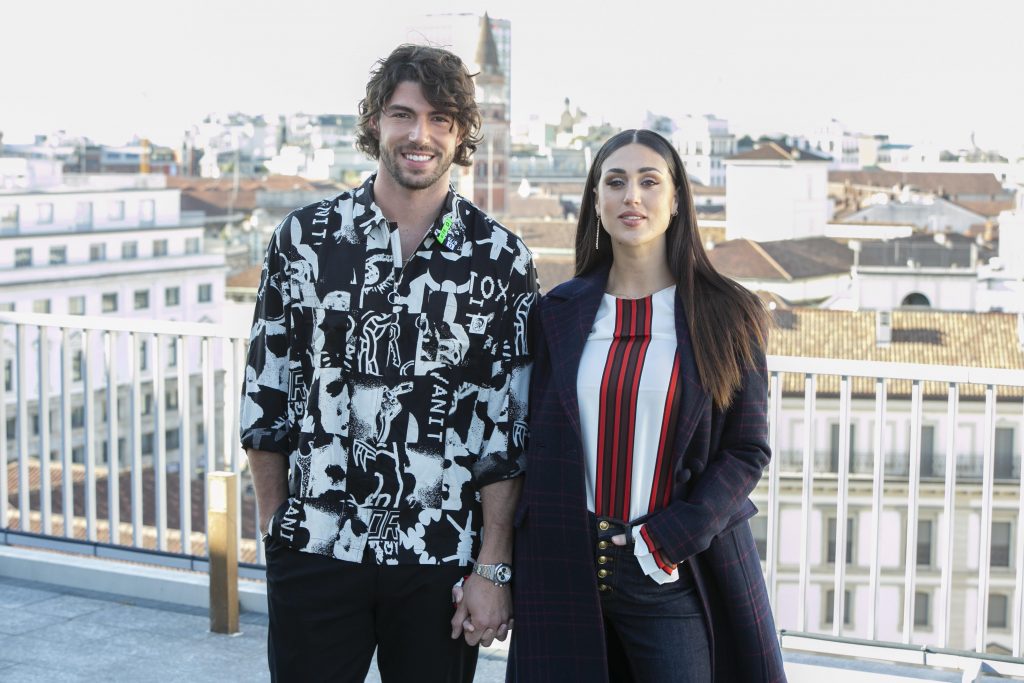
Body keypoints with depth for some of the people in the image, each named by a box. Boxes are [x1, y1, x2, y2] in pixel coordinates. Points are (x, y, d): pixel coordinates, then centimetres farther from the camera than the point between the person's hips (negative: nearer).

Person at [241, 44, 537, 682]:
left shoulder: (501, 259, -1)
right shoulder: (306, 237, 1)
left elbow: (511, 428, -2)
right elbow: (265, 392, 6)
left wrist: (494, 568, -4)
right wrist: (275, 528, 6)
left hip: (443, 561, 0)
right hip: (314, 553, 1)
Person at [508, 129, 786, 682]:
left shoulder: (727, 315, -1)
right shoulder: (560, 312, 6)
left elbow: (747, 450, -3)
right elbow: (540, 444, 7)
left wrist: (668, 541, -13)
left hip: (679, 575, -2)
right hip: (567, 569, 2)